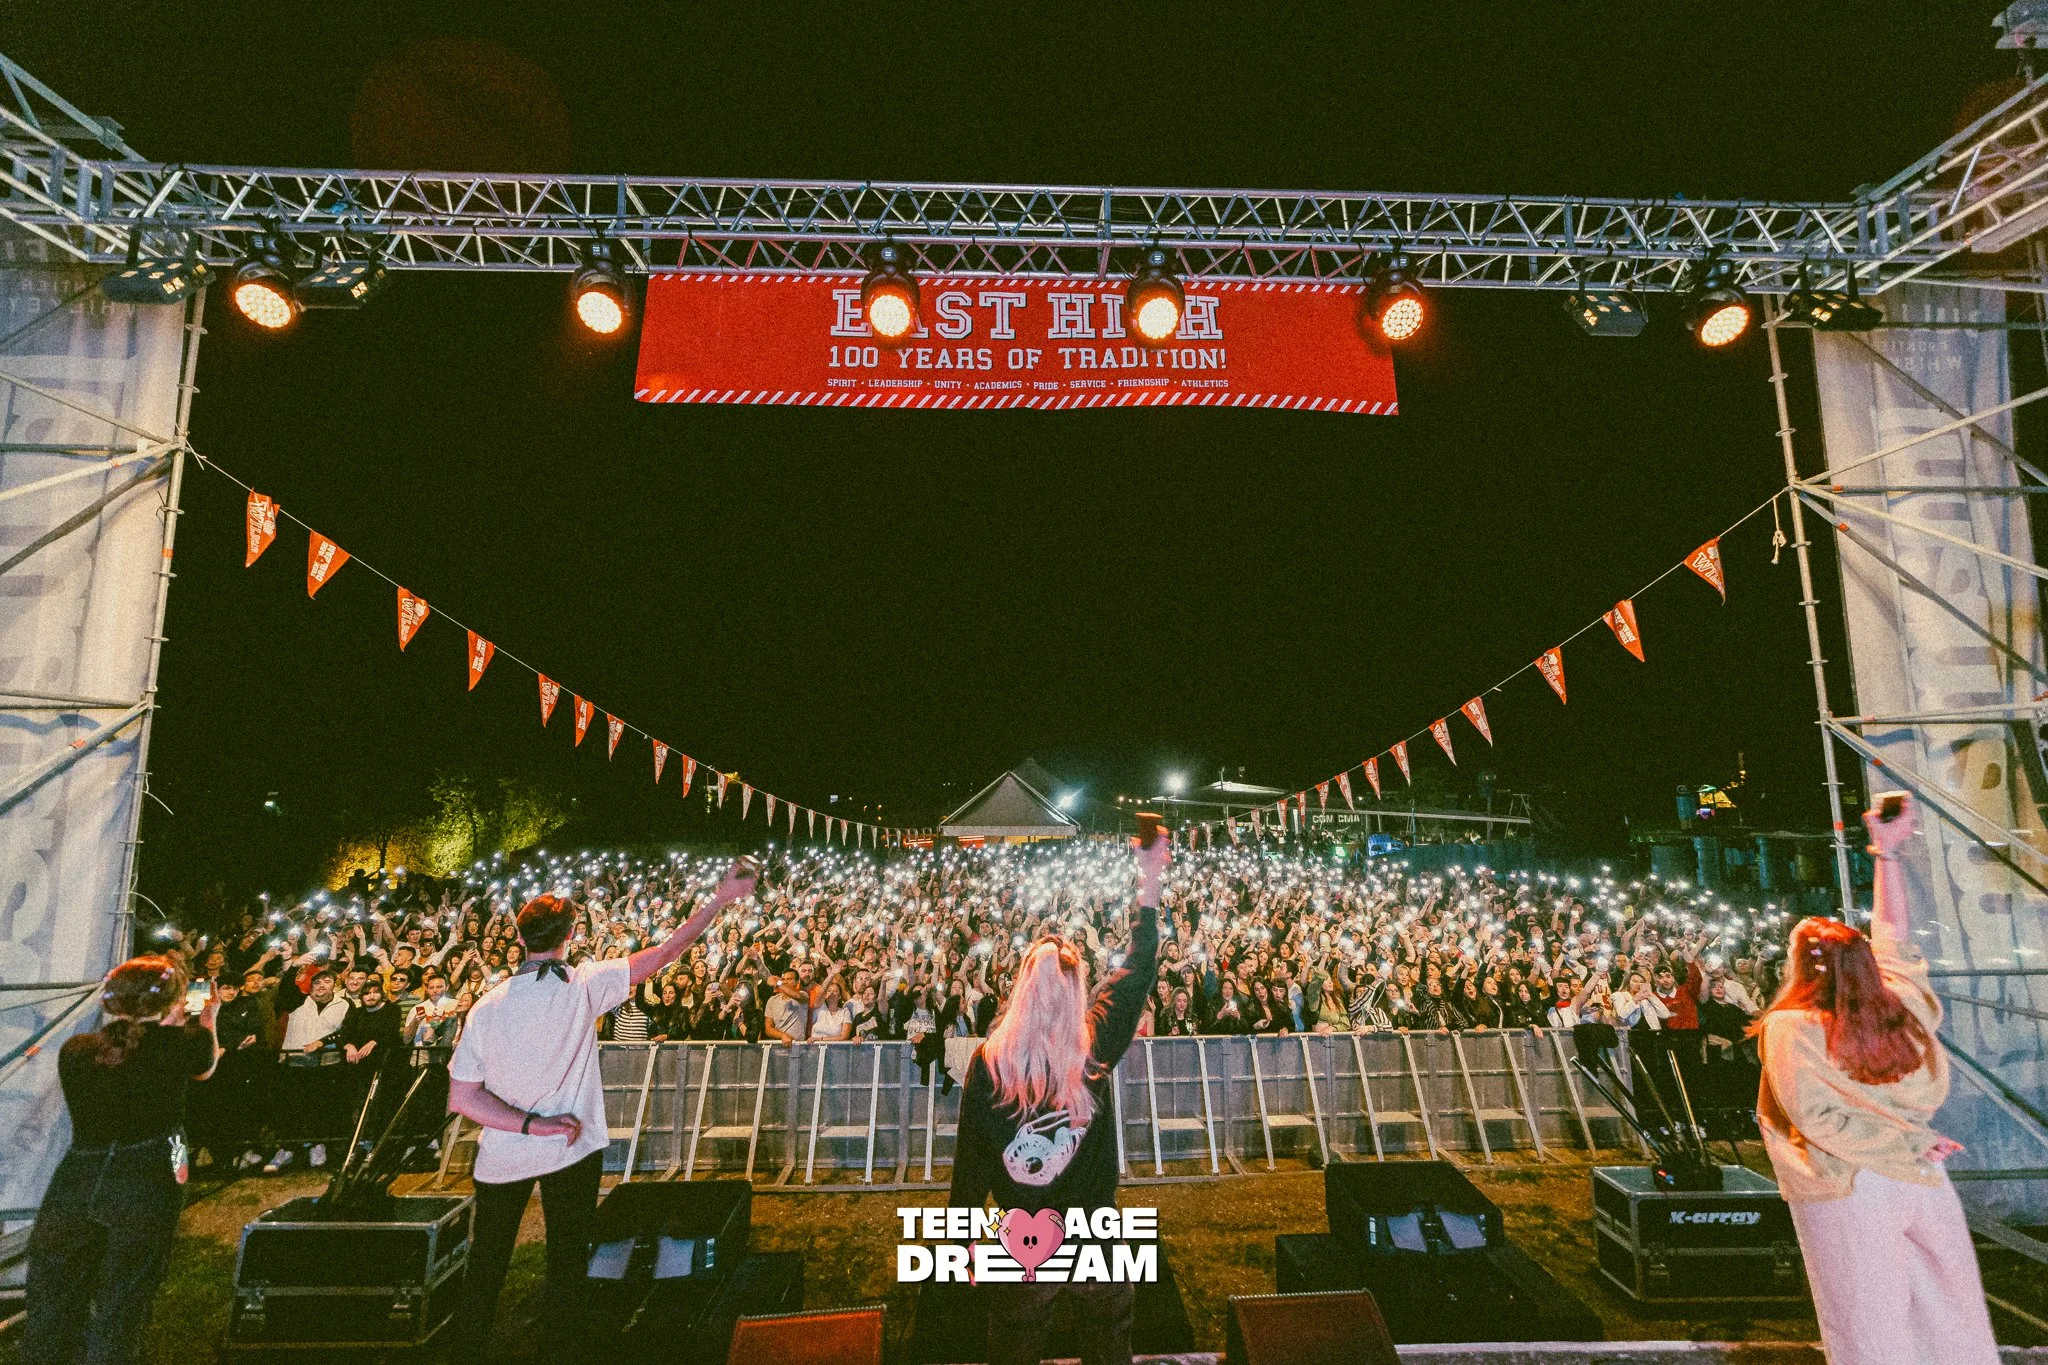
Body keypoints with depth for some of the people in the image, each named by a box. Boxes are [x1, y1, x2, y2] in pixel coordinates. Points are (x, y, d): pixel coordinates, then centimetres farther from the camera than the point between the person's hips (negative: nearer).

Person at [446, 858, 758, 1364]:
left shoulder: (487, 1006, -10)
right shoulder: (584, 986, -17)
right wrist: (722, 897, -12)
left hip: (502, 1153, 3)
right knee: (566, 1263, 12)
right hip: (571, 1150, -2)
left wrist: (531, 1124, -14)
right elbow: (667, 951, -15)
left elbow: (460, 1097, -12)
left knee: (486, 1264, 20)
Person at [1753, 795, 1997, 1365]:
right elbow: (1892, 936, 14)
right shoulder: (1901, 1008, 1)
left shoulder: (1790, 1028, -13)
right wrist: (1887, 853, 19)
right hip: (1924, 1184, 5)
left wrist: (1910, 1143, -9)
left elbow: (1818, 1117, -20)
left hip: (1848, 1190, -5)